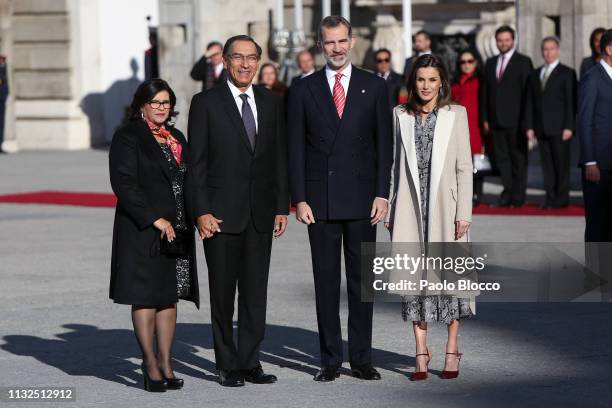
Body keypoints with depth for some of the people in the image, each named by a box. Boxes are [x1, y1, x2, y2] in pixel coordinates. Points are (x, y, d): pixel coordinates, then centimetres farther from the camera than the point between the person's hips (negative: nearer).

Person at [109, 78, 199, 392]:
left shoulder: (176, 138, 17)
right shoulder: (127, 137, -5)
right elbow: (124, 184, -13)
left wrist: (190, 220, 5)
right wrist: (154, 219, -18)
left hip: (176, 230, 6)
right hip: (142, 230, -6)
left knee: (170, 296, 7)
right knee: (145, 296, -3)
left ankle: (166, 363, 11)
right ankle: (150, 364, 3)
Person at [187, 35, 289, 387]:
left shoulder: (271, 102, 8)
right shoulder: (206, 103, -3)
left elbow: (280, 158, 10)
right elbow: (197, 162, -5)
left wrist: (282, 207, 5)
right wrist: (201, 211, -11)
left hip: (261, 213, 3)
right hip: (221, 213, -3)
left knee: (256, 292, 6)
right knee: (223, 292, 3)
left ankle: (250, 363, 12)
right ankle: (228, 366, 11)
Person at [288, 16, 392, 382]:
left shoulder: (374, 87, 5)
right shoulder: (304, 90, 5)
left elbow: (384, 144, 4)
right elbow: (296, 148, 3)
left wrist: (382, 194, -4)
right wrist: (300, 199, -4)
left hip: (362, 198, 0)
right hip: (320, 199, 0)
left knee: (361, 281, 4)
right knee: (326, 281, 3)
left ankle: (362, 358, 10)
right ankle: (330, 359, 8)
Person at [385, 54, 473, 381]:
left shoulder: (456, 114, 3)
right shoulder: (400, 115, 9)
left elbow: (464, 166, 1)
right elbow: (395, 165, 10)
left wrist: (464, 212, -5)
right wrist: (390, 209, 6)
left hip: (444, 204, -2)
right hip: (410, 207, 2)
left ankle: (452, 350, 11)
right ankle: (421, 351, 7)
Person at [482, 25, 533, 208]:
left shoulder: (523, 62, 0)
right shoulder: (491, 63, 15)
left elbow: (528, 92, -4)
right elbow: (486, 92, 15)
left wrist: (526, 120, -10)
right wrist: (485, 118, 7)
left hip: (515, 120, -5)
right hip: (496, 120, 5)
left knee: (518, 158, 1)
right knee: (501, 157, 5)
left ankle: (518, 196, 6)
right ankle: (507, 193, 11)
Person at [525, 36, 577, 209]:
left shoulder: (567, 73, 1)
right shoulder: (535, 74, 15)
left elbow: (571, 102, -4)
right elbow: (529, 102, 13)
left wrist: (569, 127, -12)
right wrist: (529, 126, 5)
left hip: (559, 128, -4)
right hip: (541, 128, 4)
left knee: (561, 164, -2)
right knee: (547, 164, 5)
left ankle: (562, 198, 4)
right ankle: (551, 197, 9)